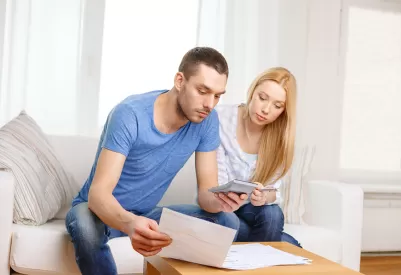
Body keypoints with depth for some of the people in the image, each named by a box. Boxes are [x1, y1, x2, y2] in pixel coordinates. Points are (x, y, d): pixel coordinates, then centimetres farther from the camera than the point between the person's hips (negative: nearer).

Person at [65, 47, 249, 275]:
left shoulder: (207, 120, -13)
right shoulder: (130, 114, -28)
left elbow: (207, 190, -12)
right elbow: (98, 193, -34)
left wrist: (220, 201, -37)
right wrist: (130, 223, -56)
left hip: (147, 213, 4)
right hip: (103, 211, -4)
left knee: (227, 222, -15)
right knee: (86, 227, -39)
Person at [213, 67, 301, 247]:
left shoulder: (281, 135, -9)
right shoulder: (220, 119, -18)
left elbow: (274, 191, -12)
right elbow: (216, 181, -17)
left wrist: (264, 197, -36)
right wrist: (225, 195, -39)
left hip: (251, 209, 3)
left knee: (272, 214, -31)